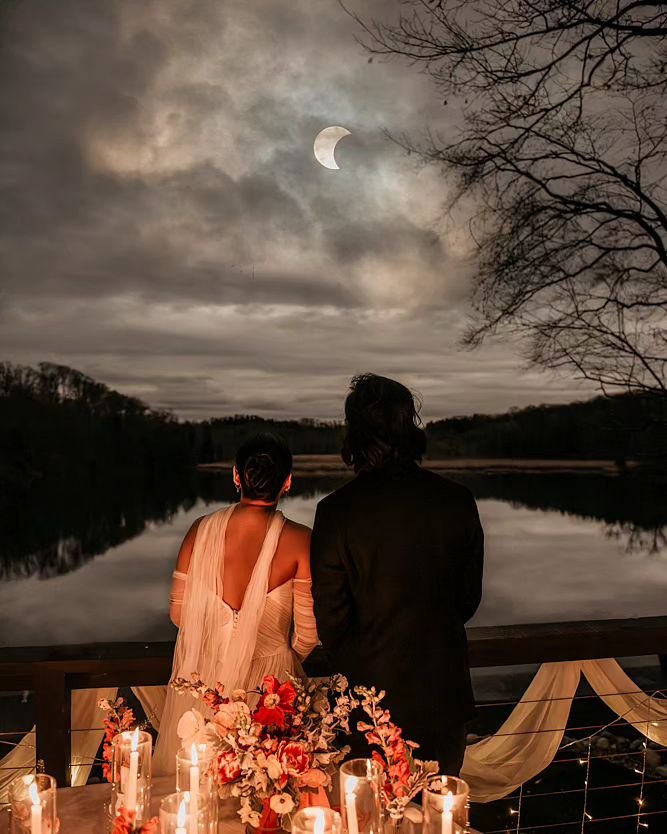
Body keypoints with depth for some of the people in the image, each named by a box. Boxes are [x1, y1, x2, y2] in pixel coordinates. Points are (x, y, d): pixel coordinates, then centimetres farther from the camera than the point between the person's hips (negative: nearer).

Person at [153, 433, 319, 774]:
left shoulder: (201, 530, -10)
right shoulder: (300, 541, -17)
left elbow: (178, 614, -1)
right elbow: (308, 634, -12)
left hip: (201, 677, 3)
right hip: (268, 677, -2)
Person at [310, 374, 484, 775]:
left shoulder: (336, 511, -18)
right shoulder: (458, 501, -8)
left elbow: (330, 617, -10)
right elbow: (469, 597, 3)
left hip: (372, 687, -3)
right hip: (444, 691, 3)